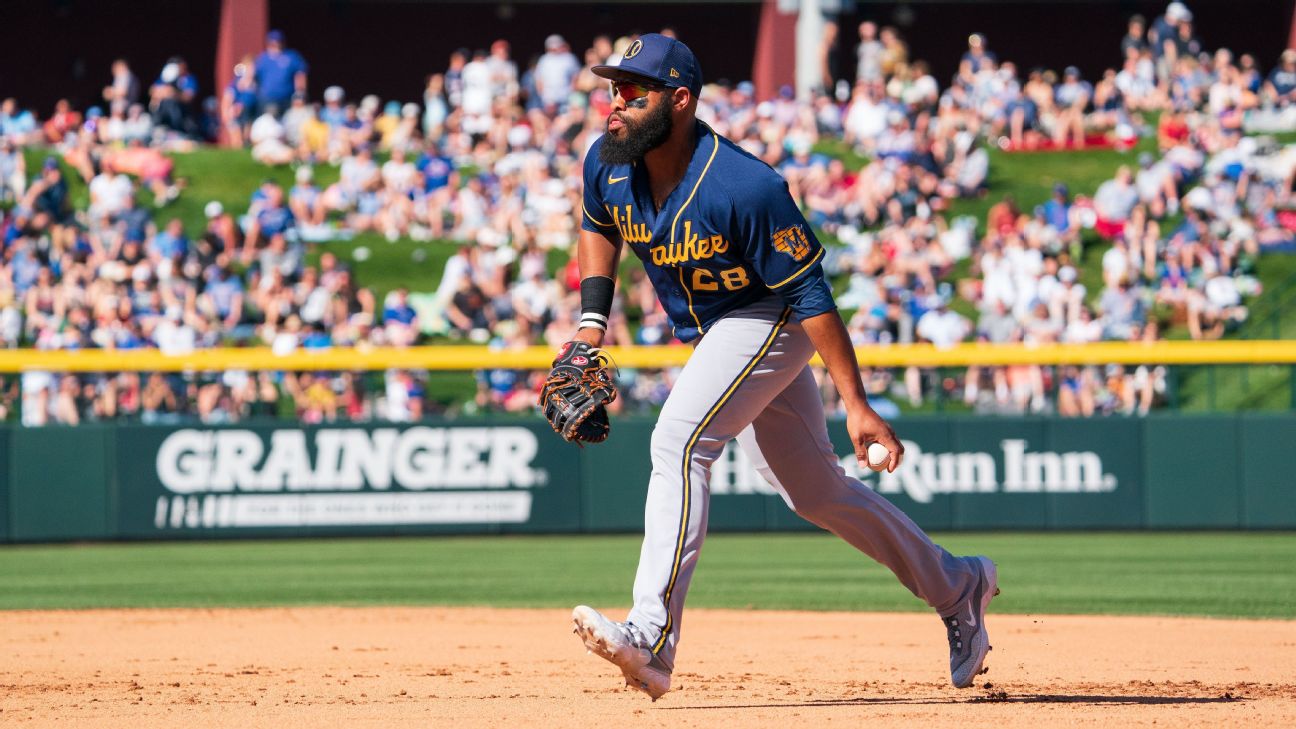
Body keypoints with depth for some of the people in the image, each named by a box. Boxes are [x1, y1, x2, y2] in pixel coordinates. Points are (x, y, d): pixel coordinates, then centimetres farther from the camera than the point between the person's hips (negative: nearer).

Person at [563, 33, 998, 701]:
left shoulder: (744, 187, -32)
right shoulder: (607, 166, -12)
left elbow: (808, 293, -27)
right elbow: (598, 228, 13)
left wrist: (857, 406, -27)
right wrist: (591, 321, -1)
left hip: (770, 321, -8)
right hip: (712, 338, 8)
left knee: (678, 440, -29)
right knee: (814, 492, 17)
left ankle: (651, 640, -36)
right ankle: (958, 588, 36)